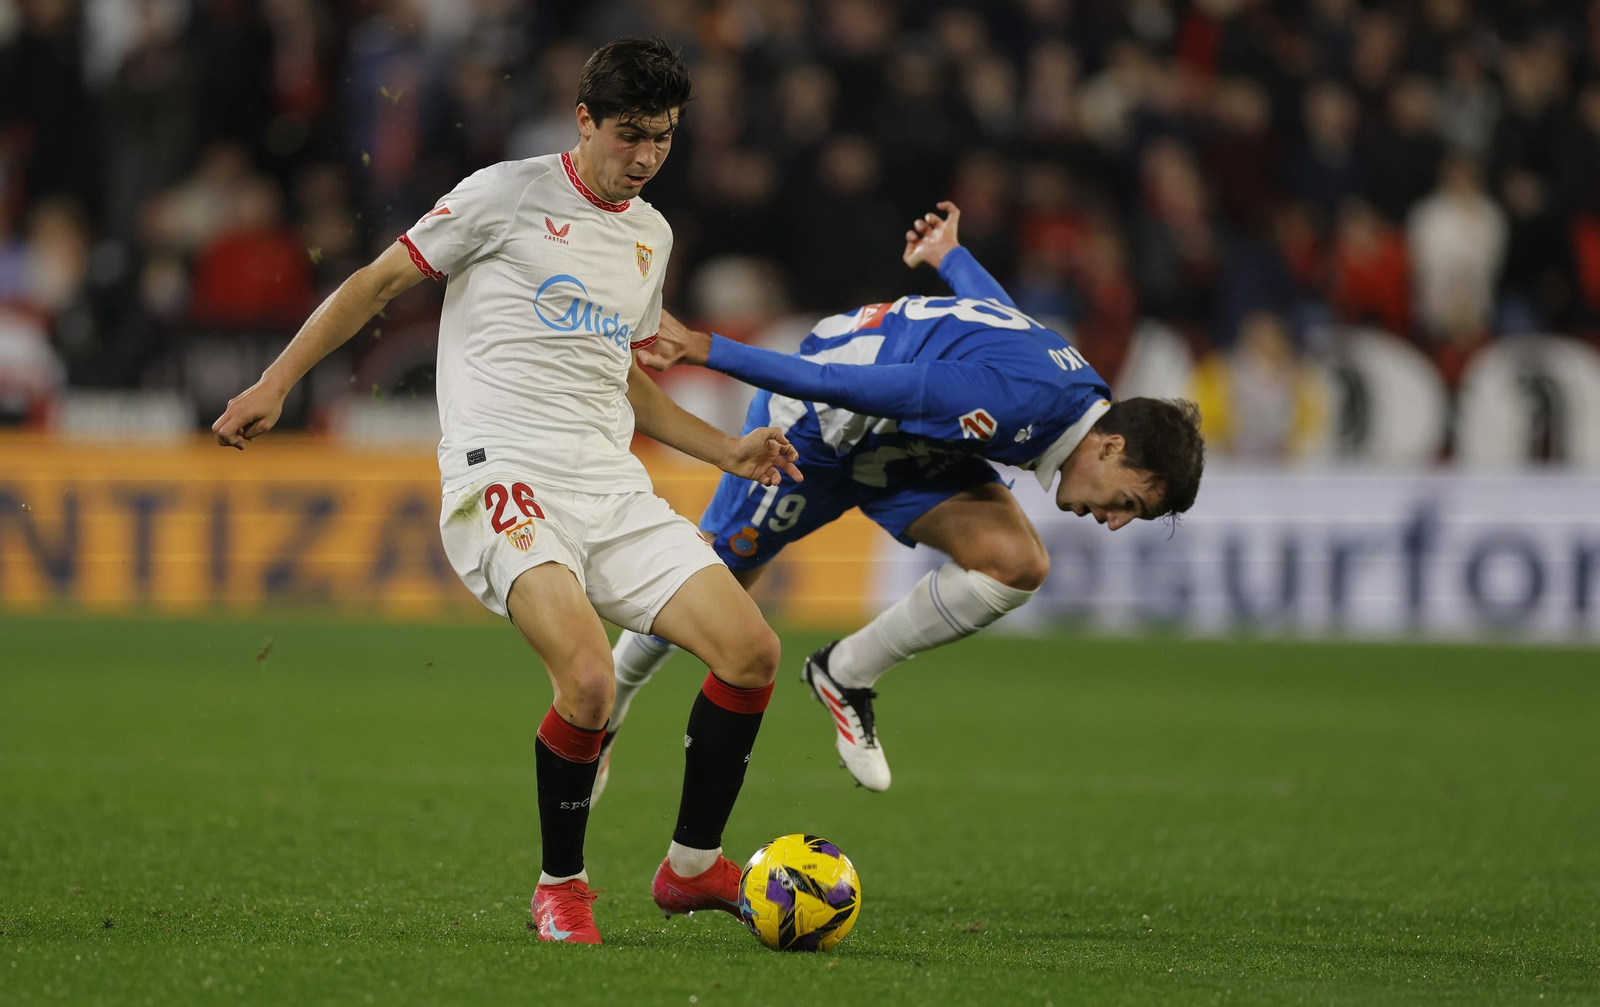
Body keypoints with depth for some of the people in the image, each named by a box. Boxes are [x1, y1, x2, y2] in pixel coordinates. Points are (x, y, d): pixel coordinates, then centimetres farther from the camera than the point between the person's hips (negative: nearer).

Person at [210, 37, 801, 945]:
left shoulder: (650, 234, 20)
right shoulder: (508, 195, -1)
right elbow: (377, 283, 4)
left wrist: (726, 452, 21)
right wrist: (275, 385, -1)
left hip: (614, 488, 7)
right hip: (506, 478, -7)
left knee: (751, 651, -8)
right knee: (589, 680, -28)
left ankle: (692, 867, 10)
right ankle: (561, 886, -4)